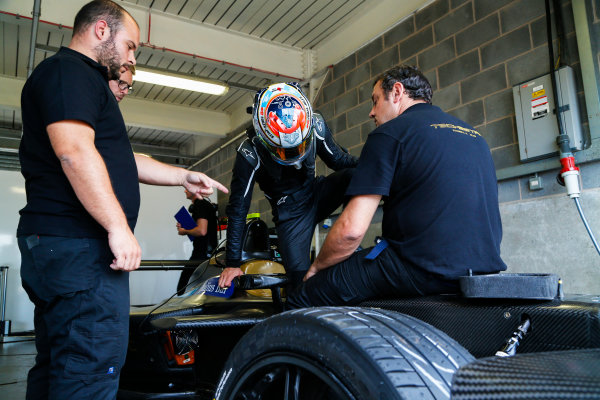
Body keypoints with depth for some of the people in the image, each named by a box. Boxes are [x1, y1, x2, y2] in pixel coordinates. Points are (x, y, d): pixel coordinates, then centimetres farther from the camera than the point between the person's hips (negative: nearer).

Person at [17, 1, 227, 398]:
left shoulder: (85, 82, 27)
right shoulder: (68, 71, -6)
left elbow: (122, 160, 30)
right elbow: (75, 152, -22)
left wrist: (184, 176, 28)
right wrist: (119, 227, -23)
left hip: (57, 244, 11)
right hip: (80, 246, -11)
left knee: (56, 367, 15)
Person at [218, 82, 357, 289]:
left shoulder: (316, 125, -15)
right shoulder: (250, 153, -23)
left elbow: (338, 160, 2)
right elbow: (237, 208, -18)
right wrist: (232, 263, -17)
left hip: (317, 194, 3)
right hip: (290, 213, -3)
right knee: (301, 278, -19)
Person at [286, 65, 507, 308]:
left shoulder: (390, 132, -4)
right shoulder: (475, 135, 19)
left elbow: (351, 229, -12)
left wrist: (315, 268, 5)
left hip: (421, 270, -8)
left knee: (301, 299, -1)